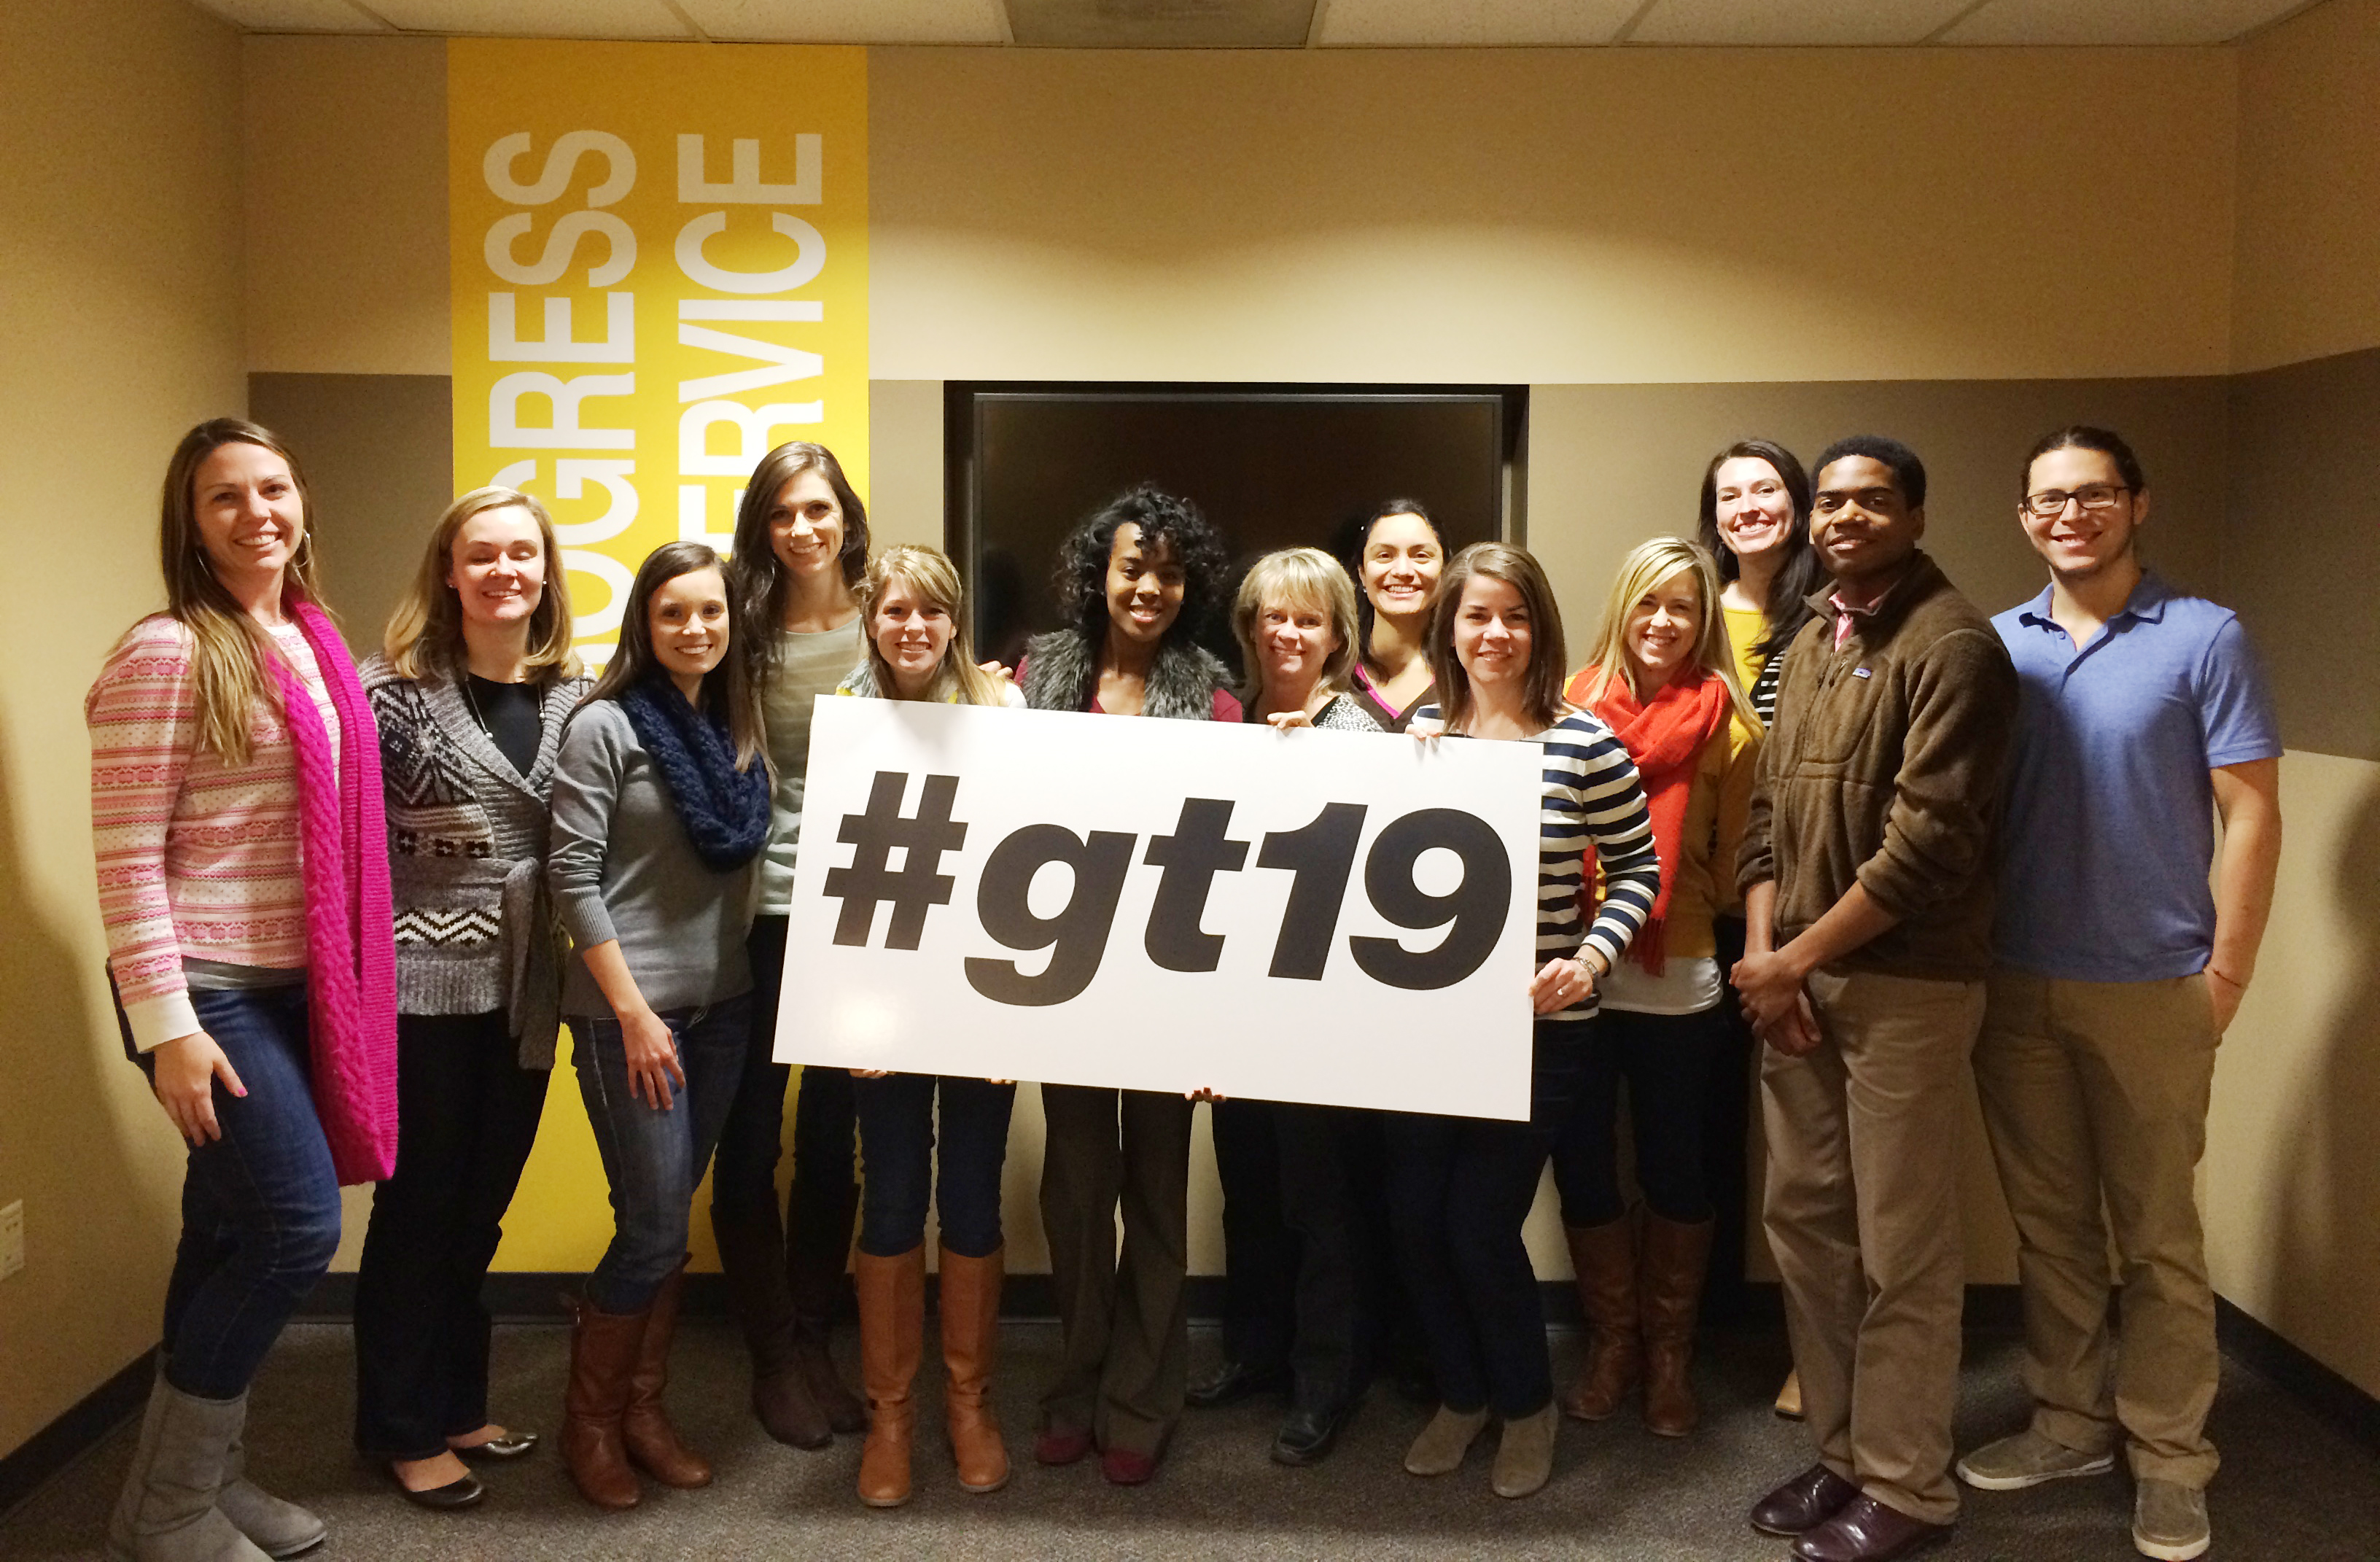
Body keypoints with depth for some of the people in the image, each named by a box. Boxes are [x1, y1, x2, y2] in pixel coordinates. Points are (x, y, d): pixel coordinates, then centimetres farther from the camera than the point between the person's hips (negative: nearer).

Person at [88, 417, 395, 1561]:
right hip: (208, 989, -7)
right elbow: (126, 858, -15)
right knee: (299, 1227, -7)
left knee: (232, 1232, 14)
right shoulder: (167, 655, -13)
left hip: (295, 984, 7)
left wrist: (345, 986, 14)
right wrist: (164, 1023, -18)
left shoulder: (313, 645, 10)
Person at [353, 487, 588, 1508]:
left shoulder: (573, 694, 5)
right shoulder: (394, 686, -10)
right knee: (420, 1207, 6)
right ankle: (401, 1431, 23)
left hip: (524, 993, 5)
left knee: (482, 1206, 16)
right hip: (421, 989, -5)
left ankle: (456, 1405, 33)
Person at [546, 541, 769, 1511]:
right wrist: (633, 1011, -14)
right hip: (628, 1009, -5)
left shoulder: (736, 726, 8)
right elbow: (571, 877, -12)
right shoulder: (605, 725, -8)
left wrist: (734, 981, 4)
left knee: (671, 1220, 12)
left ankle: (644, 1406, 26)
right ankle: (588, 1420, 18)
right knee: (654, 1229, -2)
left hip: (723, 1005, 5)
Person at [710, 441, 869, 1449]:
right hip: (763, 909, 0)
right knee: (748, 1144, 5)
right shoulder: (749, 630, -1)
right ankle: (775, 1359, 21)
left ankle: (815, 1341, 28)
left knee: (832, 1138, 12)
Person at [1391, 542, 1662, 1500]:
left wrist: (1593, 958, -14)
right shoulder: (1418, 732, 4)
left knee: (1480, 1225, -2)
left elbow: (1638, 868, -1)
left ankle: (1525, 1405, 26)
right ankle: (1461, 1394, 34)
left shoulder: (1584, 743, -7)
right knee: (1415, 1216, 8)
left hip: (1534, 1024, -4)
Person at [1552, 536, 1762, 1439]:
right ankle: (1610, 1341, 29)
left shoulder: (1727, 725, -3)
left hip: (1678, 983, -1)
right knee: (1582, 1164, 9)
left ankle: (1668, 1353, 28)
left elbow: (1734, 862, -2)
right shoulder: (1576, 705, 1)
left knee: (1673, 1169, 10)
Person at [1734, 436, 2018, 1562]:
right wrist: (1763, 954, -1)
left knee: (1902, 1246, 1)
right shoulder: (1809, 641, 14)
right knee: (1804, 1220, 12)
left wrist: (1796, 959, -14)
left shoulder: (1952, 645, -12)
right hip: (1799, 975, 7)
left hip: (1906, 983, -7)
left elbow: (1927, 841, -18)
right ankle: (1842, 1454, 27)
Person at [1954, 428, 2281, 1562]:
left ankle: (2168, 1455, 20)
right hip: (2016, 985, 4)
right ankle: (2070, 1421, 28)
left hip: (2150, 990, -3)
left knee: (2157, 1235, 6)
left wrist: (2226, 976, -7)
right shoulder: (1998, 644, 5)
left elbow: (2251, 815, -4)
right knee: (2047, 1222, 13)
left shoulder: (2204, 639, -4)